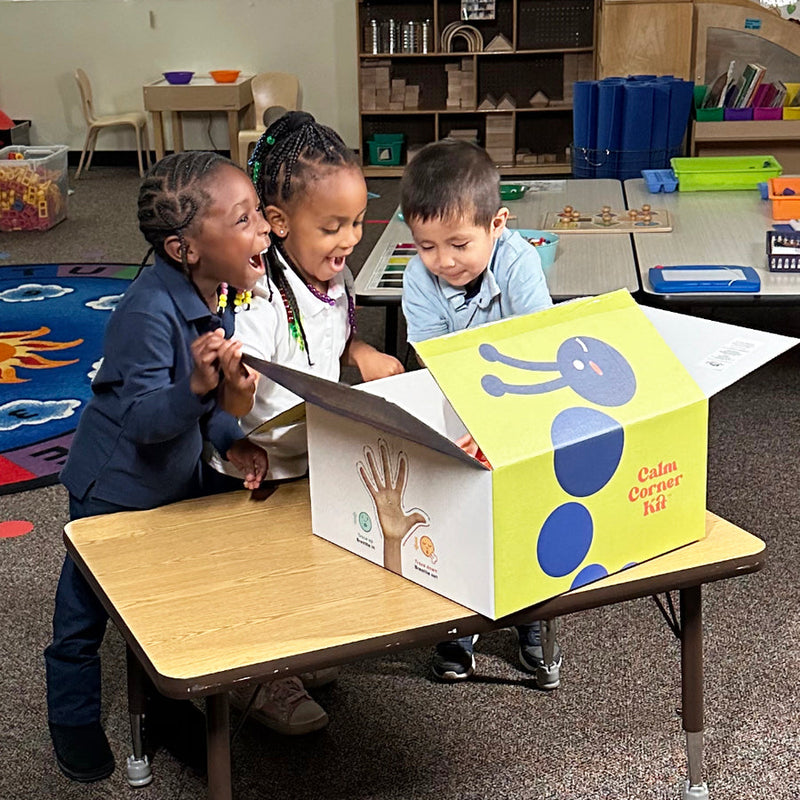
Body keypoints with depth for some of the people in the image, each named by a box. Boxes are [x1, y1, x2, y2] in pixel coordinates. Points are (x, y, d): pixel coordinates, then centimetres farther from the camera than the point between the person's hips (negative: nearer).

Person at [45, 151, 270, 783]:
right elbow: (142, 418, -32)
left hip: (177, 480, 8)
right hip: (116, 489, -7)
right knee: (85, 611, 12)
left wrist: (232, 441, -8)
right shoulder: (149, 311, -32)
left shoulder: (216, 297, -6)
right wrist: (197, 386, -49)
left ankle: (167, 709, 42)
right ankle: (74, 721, 35)